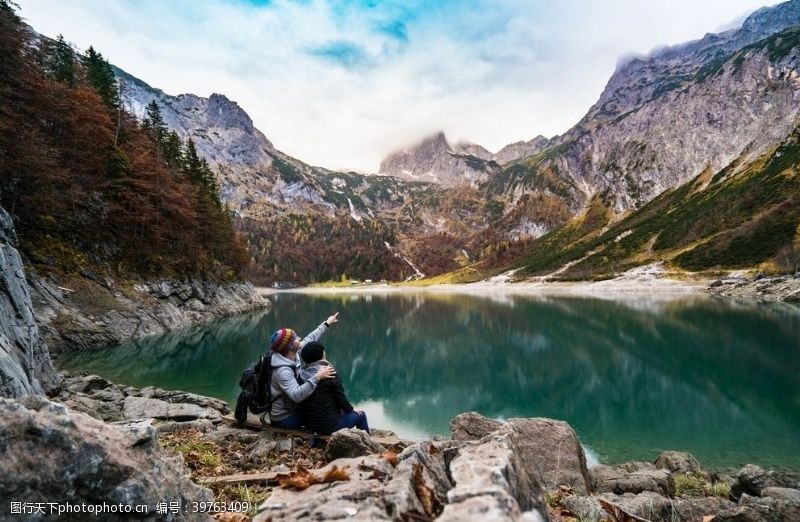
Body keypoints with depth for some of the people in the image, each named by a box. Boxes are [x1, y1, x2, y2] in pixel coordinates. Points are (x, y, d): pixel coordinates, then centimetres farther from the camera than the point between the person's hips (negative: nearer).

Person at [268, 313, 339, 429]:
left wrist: (326, 324, 15)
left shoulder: (291, 355, -7)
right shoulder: (283, 371, -31)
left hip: (290, 408, 8)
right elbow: (297, 396, -42)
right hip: (284, 419, -8)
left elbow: (309, 340, 7)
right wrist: (317, 377, -47)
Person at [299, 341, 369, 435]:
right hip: (330, 426, -6)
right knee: (360, 415, 17)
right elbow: (340, 397, -13)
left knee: (341, 410, 32)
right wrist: (351, 409, 8)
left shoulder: (302, 375, -3)